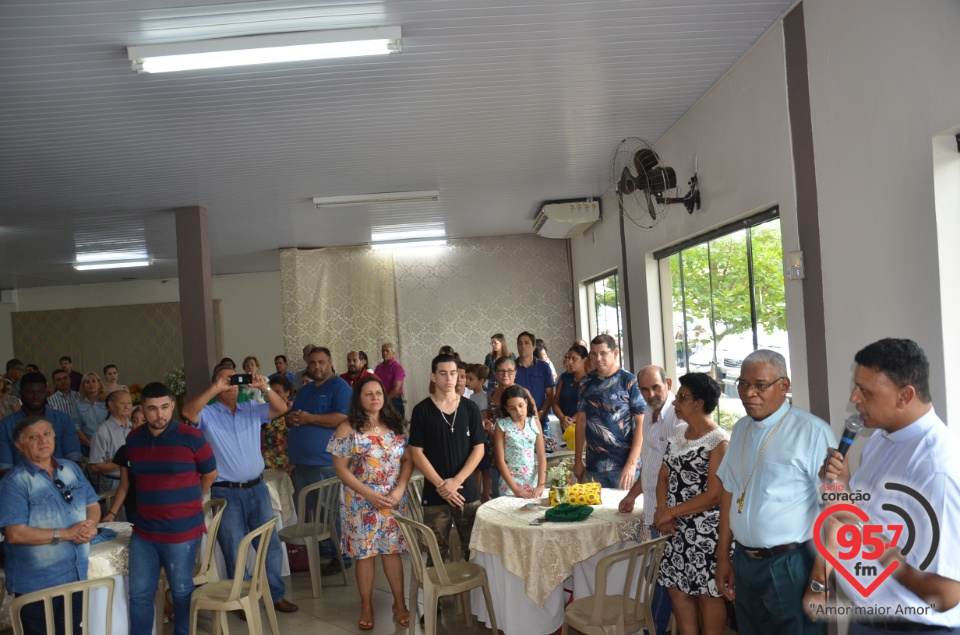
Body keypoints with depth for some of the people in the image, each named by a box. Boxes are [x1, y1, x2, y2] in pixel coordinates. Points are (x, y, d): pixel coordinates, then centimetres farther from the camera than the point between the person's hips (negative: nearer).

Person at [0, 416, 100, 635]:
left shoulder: (72, 469, 4)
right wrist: (67, 533, -23)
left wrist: (91, 525, -14)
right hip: (36, 583, -5)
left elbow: (93, 505, 9)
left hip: (76, 574, 6)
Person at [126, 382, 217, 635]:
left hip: (182, 532, -4)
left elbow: (210, 474, 1)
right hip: (143, 532, 4)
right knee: (139, 593, 13)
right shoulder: (133, 439, 2)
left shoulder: (191, 437, -12)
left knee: (181, 591, 12)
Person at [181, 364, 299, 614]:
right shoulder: (208, 414, -5)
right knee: (235, 553, 8)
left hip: (257, 488, 4)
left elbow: (281, 409, -7)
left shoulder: (252, 408, 5)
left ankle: (276, 595, 26)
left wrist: (264, 387, -21)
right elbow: (187, 412, -26)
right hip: (226, 493, -3)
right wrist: (214, 389, -30)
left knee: (270, 544, 11)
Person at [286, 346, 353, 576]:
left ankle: (342, 556, 10)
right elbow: (290, 415, 24)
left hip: (325, 462, -8)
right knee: (305, 510, 16)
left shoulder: (339, 387, -7)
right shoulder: (305, 390, 19)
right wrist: (291, 418, 0)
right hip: (301, 461, 9)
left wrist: (309, 418, -16)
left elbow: (342, 418, -19)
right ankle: (322, 551, 29)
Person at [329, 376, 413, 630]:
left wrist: (400, 489, -11)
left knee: (392, 550, 8)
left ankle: (400, 603, 21)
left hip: (394, 499, 2)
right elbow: (340, 468, -9)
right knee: (364, 553, 6)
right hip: (361, 502, -2)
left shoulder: (395, 425, 3)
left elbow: (408, 459, 4)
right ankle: (366, 606, 22)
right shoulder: (348, 428, -7)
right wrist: (369, 494, -15)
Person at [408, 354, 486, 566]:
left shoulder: (470, 408, 3)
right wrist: (440, 485, -10)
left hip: (467, 492, 1)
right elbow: (416, 453, -3)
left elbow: (478, 449, 1)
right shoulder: (422, 410, -2)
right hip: (434, 494, -1)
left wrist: (456, 481, -10)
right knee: (438, 555, 4)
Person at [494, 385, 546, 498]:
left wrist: (541, 485, -10)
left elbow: (541, 455, 0)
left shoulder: (534, 423, 1)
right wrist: (515, 489, -14)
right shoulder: (502, 425, -6)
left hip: (533, 481, 2)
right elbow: (500, 460, -8)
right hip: (510, 483, -2)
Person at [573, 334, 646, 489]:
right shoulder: (586, 383, 6)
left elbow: (641, 423, -8)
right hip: (593, 465, 4)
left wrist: (632, 463, -14)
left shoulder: (629, 381, -6)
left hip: (623, 464, -3)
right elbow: (581, 421, 11)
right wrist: (578, 460, 9)